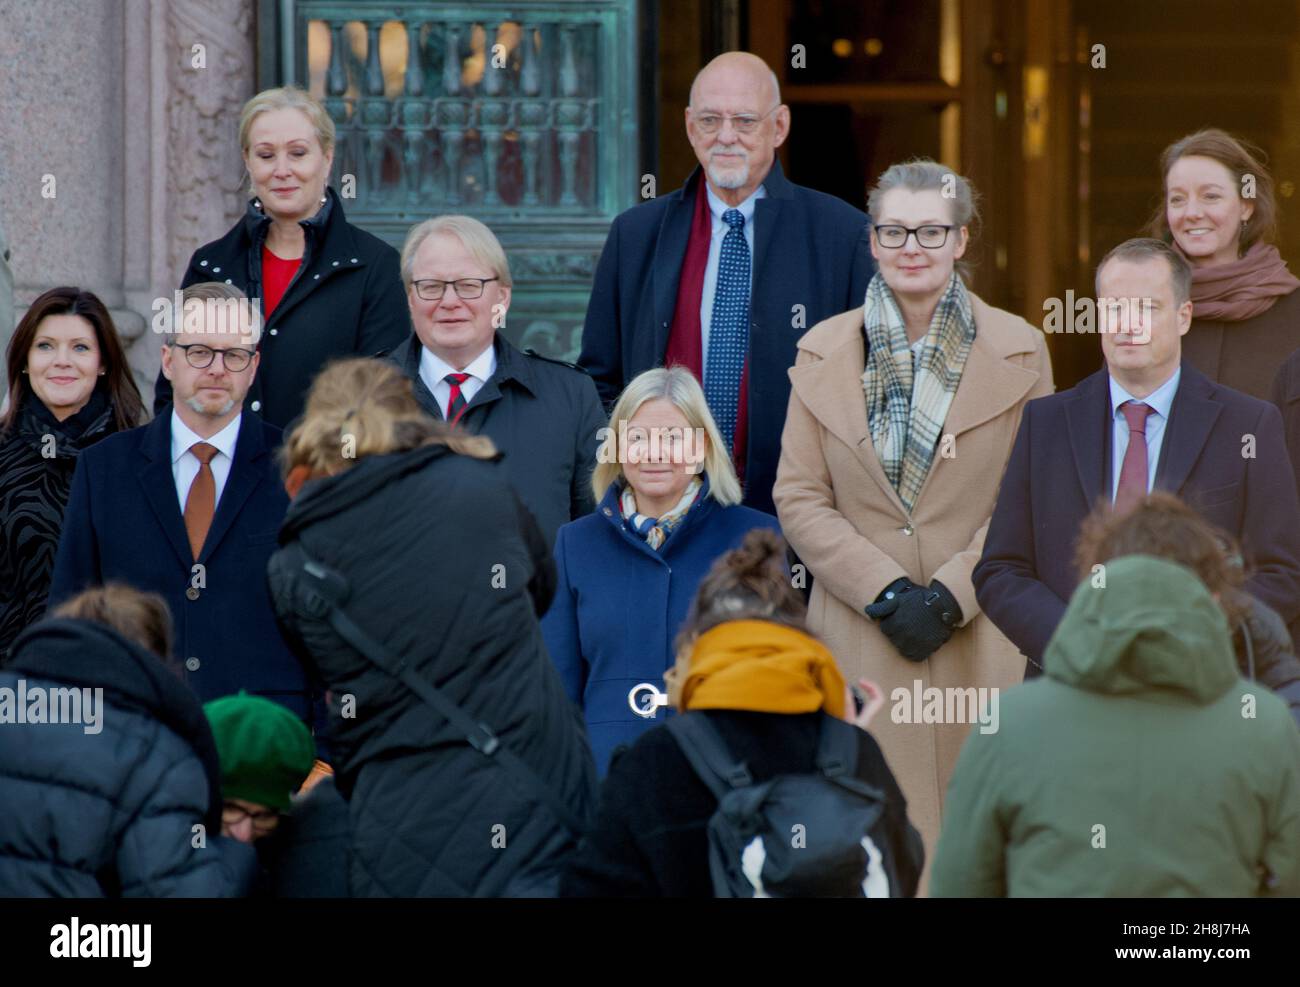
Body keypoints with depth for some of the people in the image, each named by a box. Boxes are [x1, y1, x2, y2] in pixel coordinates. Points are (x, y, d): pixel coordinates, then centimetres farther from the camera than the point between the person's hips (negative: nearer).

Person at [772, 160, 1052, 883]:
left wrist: (950, 594, -11)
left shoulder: (1018, 351, 4)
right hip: (859, 640, 1)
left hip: (981, 641, -1)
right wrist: (884, 591, -9)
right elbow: (799, 497, 4)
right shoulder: (825, 352, 8)